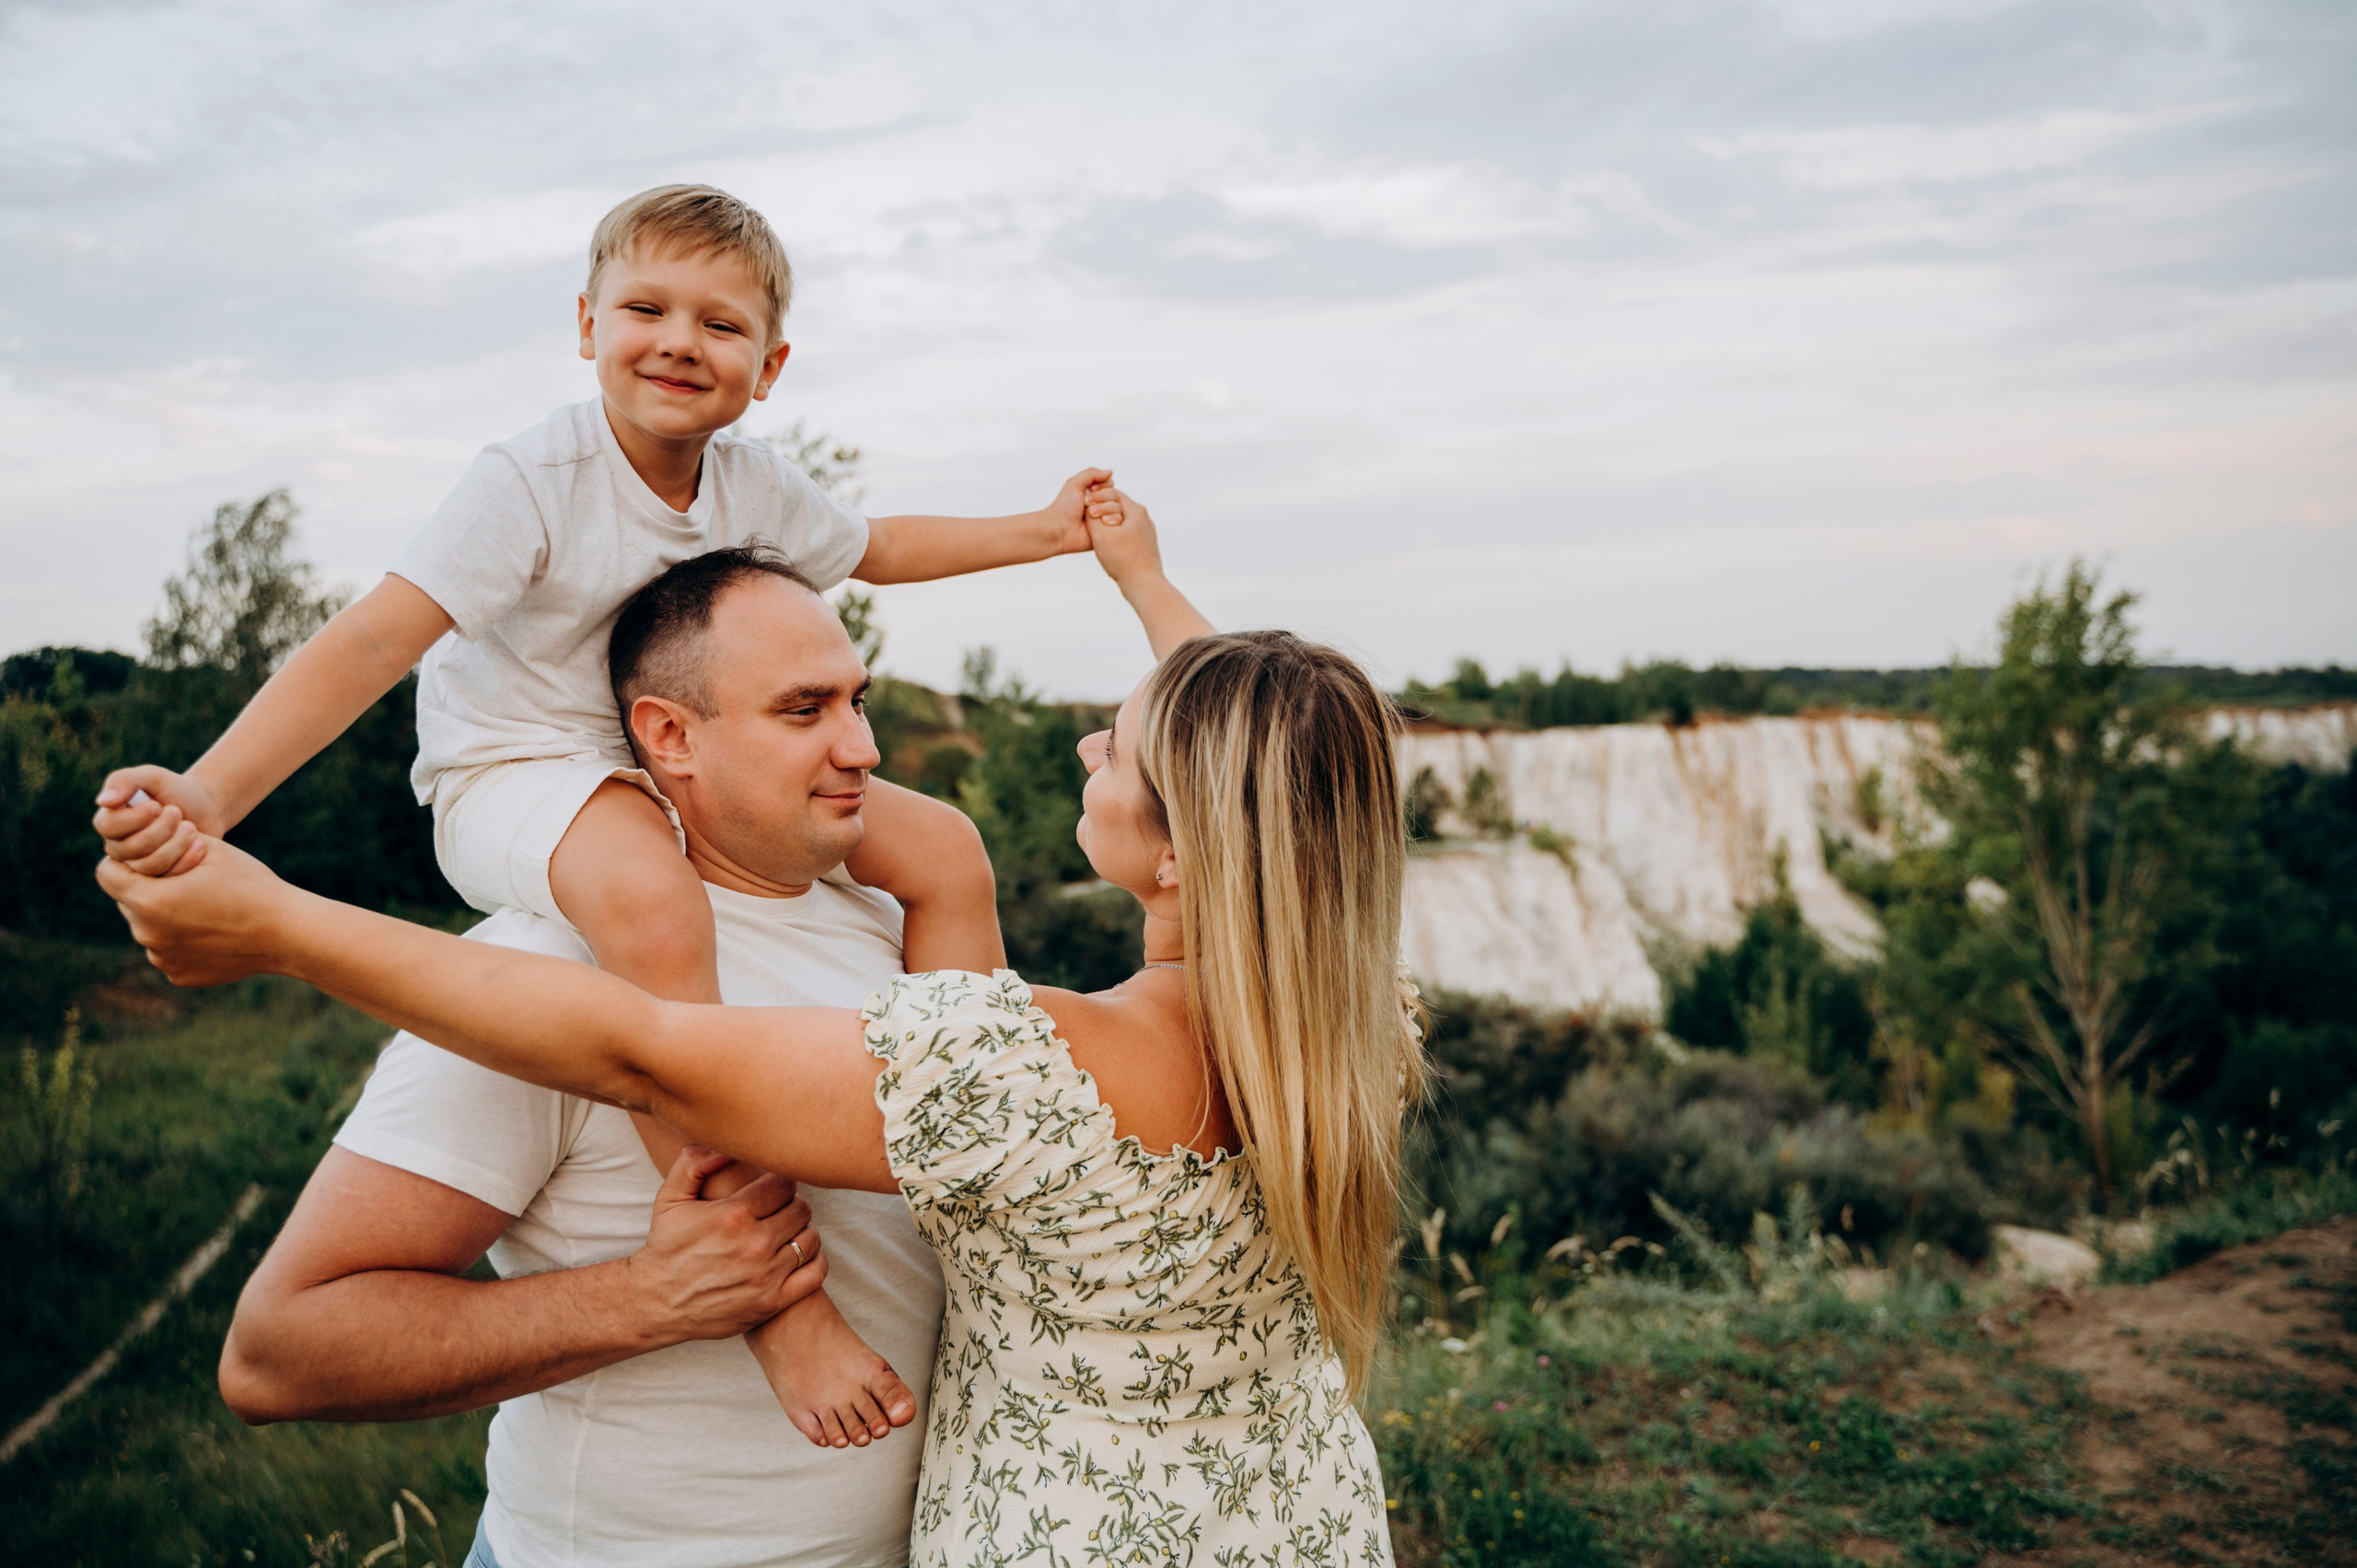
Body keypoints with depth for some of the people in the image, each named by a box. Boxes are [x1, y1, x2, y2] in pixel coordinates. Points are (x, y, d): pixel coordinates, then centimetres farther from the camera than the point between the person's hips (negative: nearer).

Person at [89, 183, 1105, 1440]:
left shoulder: (752, 485, 1)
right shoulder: (534, 481, -20)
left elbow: (875, 548, 22)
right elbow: (374, 639, -27)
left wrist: (1037, 532, 19)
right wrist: (208, 795, -39)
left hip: (686, 768, 7)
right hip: (517, 775, -7)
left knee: (944, 849, -4)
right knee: (653, 904, -42)